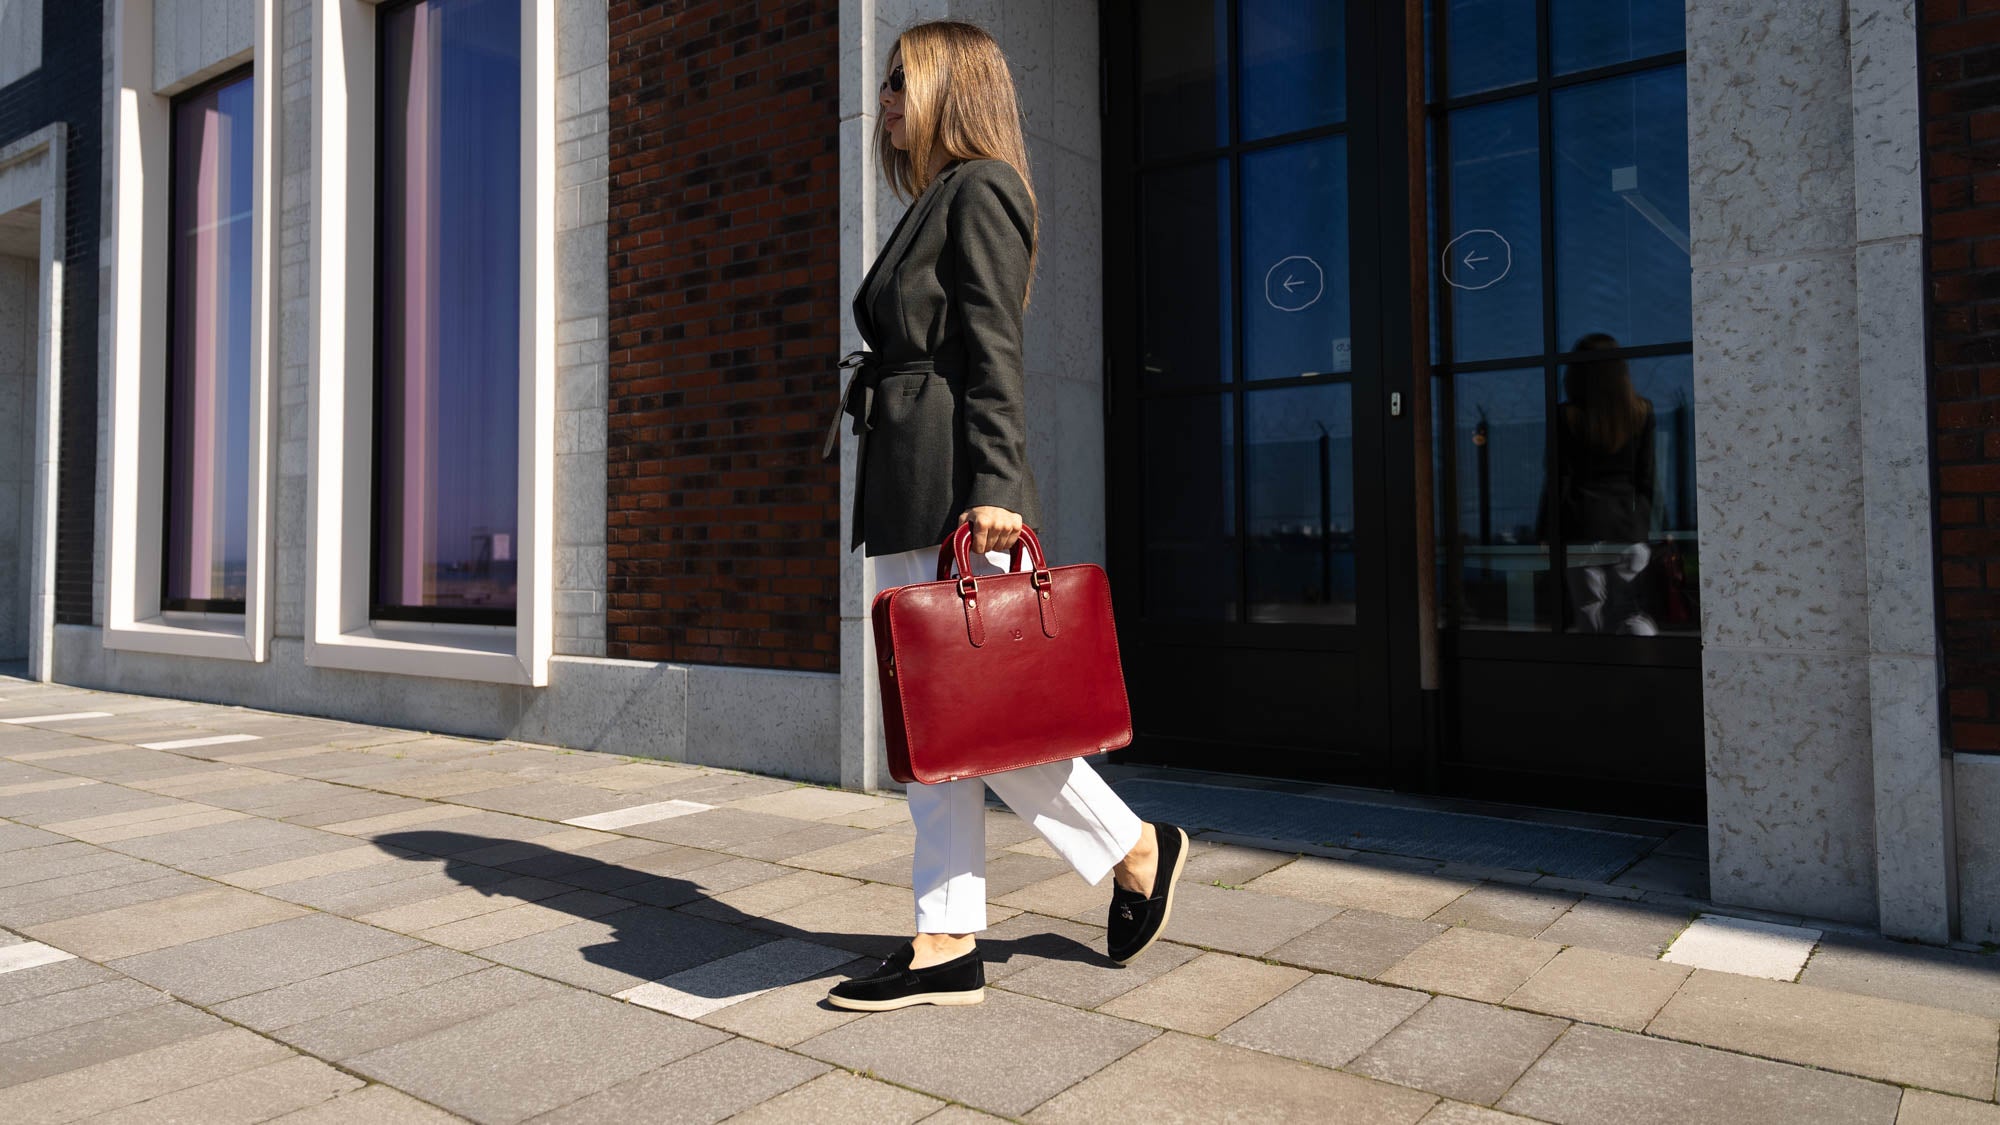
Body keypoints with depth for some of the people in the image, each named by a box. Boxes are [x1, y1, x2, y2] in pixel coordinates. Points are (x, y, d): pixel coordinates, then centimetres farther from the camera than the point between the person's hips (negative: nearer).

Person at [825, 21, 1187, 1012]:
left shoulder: (980, 190, -3)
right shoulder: (932, 205, 24)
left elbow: (994, 352, -14)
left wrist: (994, 487, -22)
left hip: (956, 489, -10)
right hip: (906, 498, 10)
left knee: (973, 708, -6)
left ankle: (1138, 849, 14)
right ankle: (946, 947, 13)